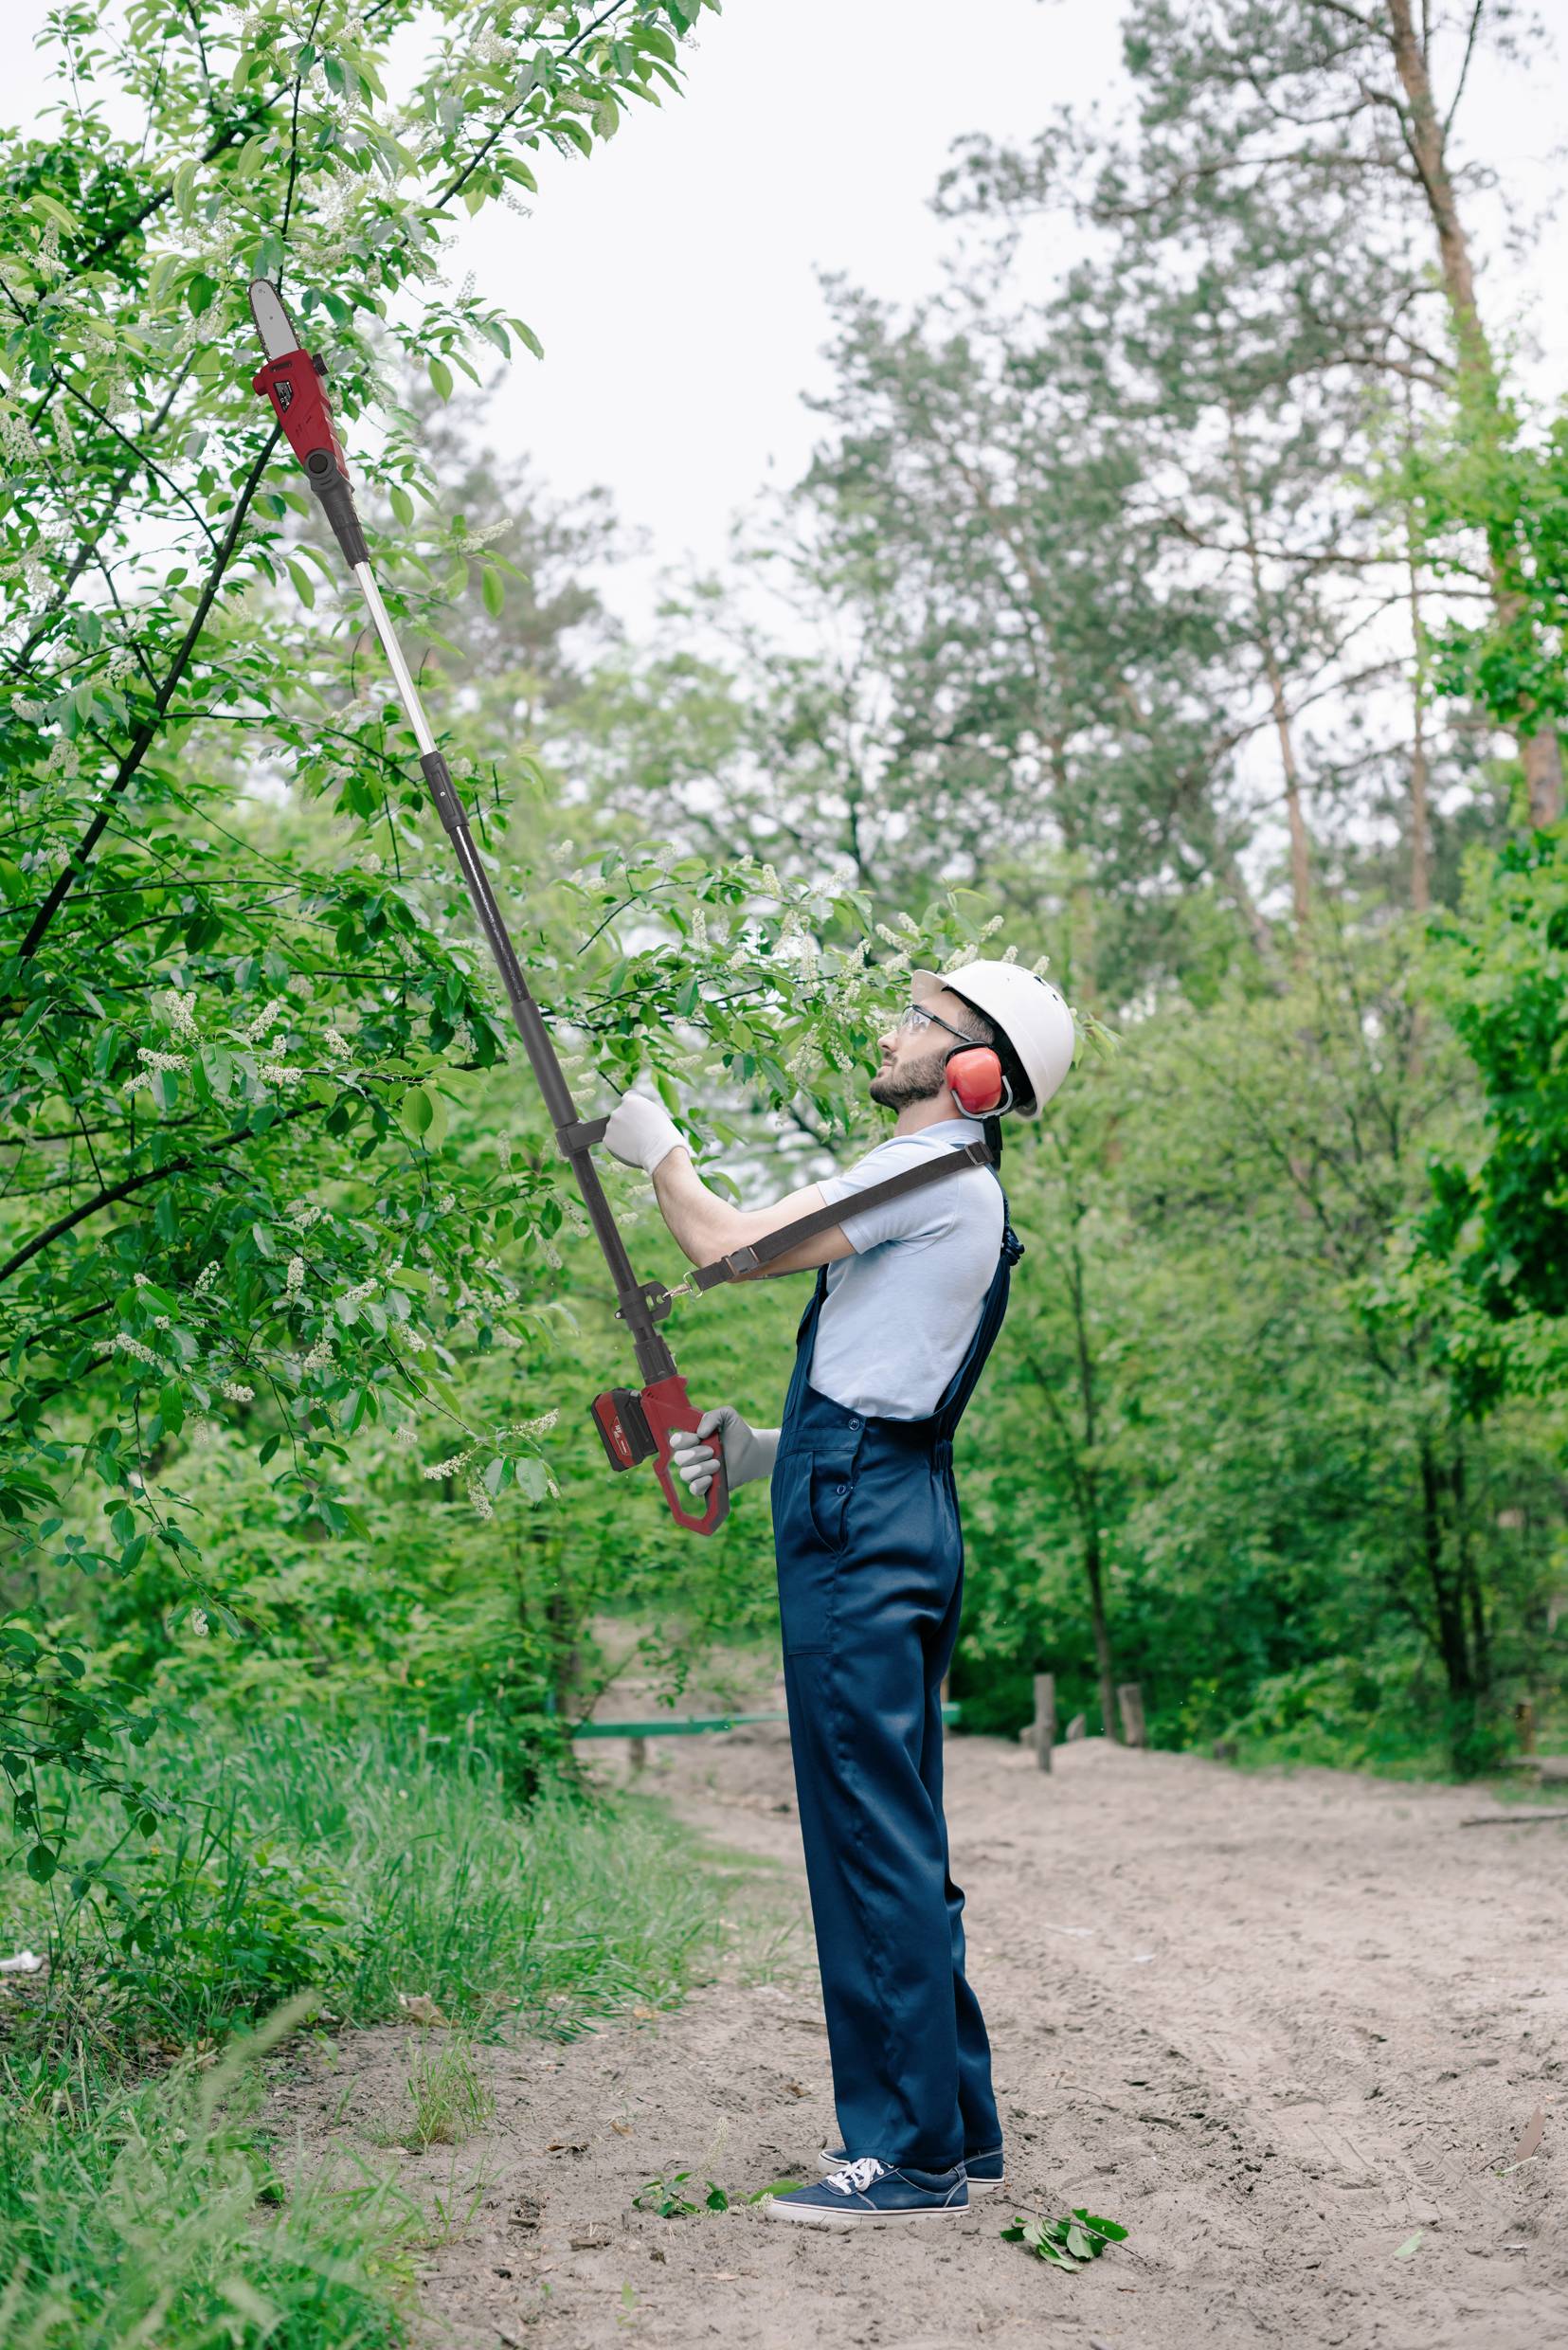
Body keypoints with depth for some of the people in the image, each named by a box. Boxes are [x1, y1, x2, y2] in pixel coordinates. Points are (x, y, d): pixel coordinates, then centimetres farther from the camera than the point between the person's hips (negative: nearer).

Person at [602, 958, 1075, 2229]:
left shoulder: (937, 1176, -9)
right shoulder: (954, 1193, 23)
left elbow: (728, 1244, -9)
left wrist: (656, 1147, 8)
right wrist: (763, 1450, 16)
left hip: (864, 1537, -11)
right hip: (882, 1518, 11)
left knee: (874, 1841, -8)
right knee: (894, 1843, 13)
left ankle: (909, 2154, -4)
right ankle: (955, 2130, 20)